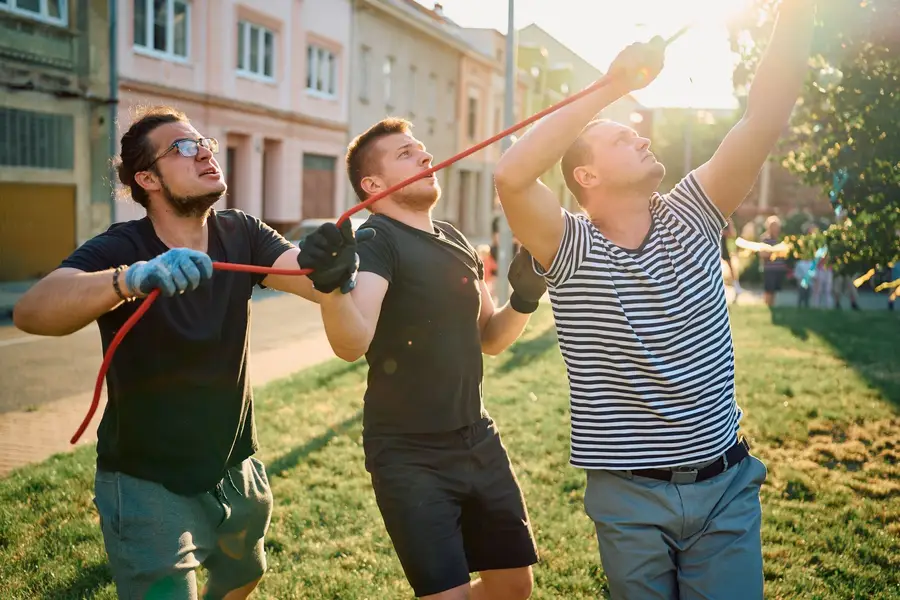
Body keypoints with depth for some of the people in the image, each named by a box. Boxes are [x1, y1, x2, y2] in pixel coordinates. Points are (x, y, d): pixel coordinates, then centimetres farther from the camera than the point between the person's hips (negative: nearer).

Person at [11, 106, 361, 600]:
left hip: (234, 471, 5)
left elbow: (313, 279, -24)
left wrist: (335, 268, -49)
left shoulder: (242, 236, -9)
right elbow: (31, 311, -39)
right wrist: (129, 278, -57)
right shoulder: (119, 249, -21)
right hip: (146, 484, -5)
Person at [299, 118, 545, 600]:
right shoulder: (376, 239, -15)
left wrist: (525, 298, -3)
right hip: (410, 456, -7)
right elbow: (352, 344, -32)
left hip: (478, 441, 7)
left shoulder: (456, 241, 9)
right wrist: (331, 286, -51)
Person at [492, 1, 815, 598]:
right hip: (629, 499, -2)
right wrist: (613, 87, -25)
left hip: (726, 487, 3)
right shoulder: (570, 249, -9)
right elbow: (511, 176, -28)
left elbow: (765, 121, -9)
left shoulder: (690, 222, 0)